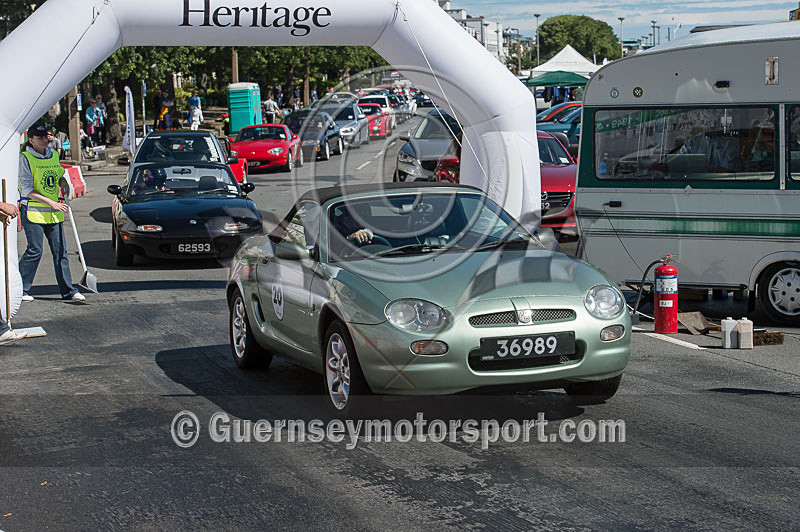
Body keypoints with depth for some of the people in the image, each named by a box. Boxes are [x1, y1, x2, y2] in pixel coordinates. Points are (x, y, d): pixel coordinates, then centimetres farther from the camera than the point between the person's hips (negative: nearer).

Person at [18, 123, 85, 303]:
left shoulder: (54, 156, 12)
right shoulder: (26, 159, -8)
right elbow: (27, 189, -12)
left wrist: (64, 183, 7)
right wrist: (51, 202, -17)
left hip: (54, 213, 6)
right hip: (33, 212, -6)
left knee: (60, 251, 4)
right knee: (35, 251, -8)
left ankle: (67, 290, 9)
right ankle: (20, 290, 4)